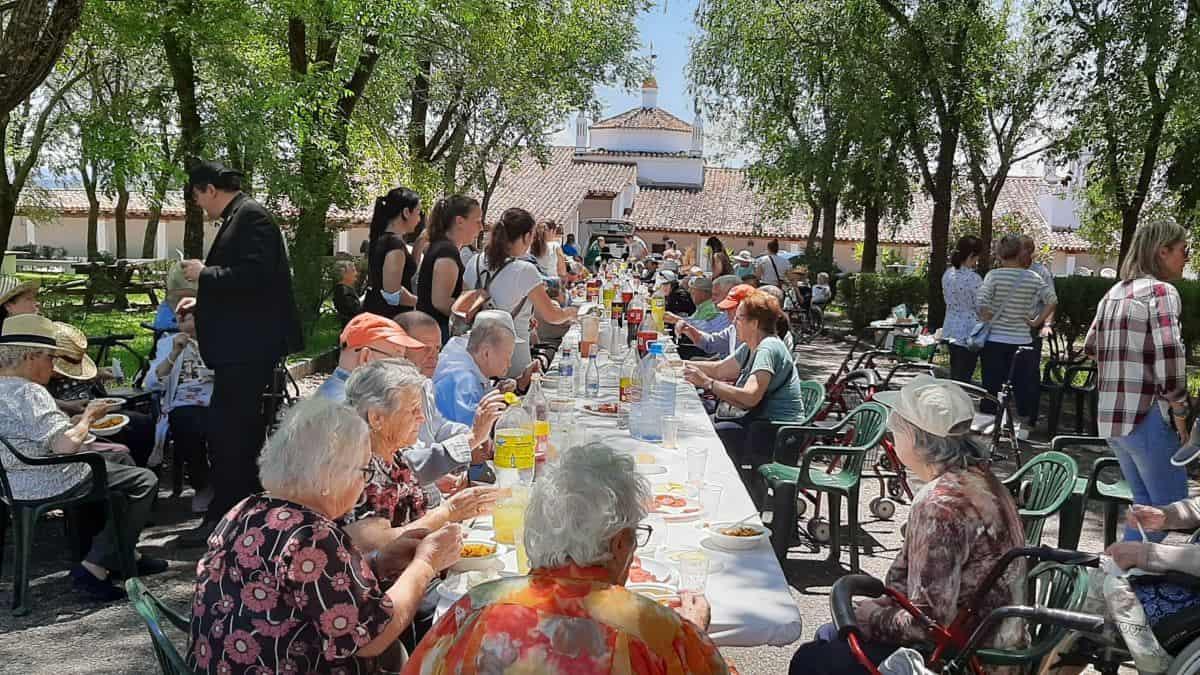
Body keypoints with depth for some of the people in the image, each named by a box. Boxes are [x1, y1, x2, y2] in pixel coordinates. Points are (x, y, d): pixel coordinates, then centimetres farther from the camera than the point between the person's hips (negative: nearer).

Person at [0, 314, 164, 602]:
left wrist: (82, 417, 11)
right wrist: (87, 417, -10)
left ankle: (124, 557, 22)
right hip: (49, 485, -11)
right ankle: (95, 569, -4)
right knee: (145, 481, -4)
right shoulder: (28, 392, -21)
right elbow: (67, 443, -28)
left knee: (121, 457, 25)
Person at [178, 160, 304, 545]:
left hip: (247, 349, -11)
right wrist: (201, 301, 22)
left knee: (226, 431, -8)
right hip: (243, 345, 11)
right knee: (244, 428, 17)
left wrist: (204, 273, -12)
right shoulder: (240, 217, 18)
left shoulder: (250, 216, -12)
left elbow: (253, 275, -24)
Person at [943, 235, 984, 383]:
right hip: (968, 334, -7)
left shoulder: (947, 274, 4)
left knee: (954, 377, 16)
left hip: (951, 331, 7)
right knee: (963, 380, -1)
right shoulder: (973, 278, -19)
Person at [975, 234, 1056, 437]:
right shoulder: (1032, 278, 0)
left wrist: (987, 320, -3)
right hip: (1021, 339, 2)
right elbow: (1052, 300, -3)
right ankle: (1024, 425, 19)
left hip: (995, 339, -2)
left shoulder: (994, 275, -9)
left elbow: (981, 301, -19)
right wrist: (1037, 321, 5)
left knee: (992, 383, 5)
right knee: (1022, 383, 11)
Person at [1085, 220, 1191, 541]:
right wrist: (1180, 415, -11)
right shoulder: (1161, 290, -9)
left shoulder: (1114, 293, 15)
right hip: (1147, 416, -8)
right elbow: (1169, 356, -19)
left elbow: (1091, 346, 24)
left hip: (1109, 416, 8)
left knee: (1145, 503, 18)